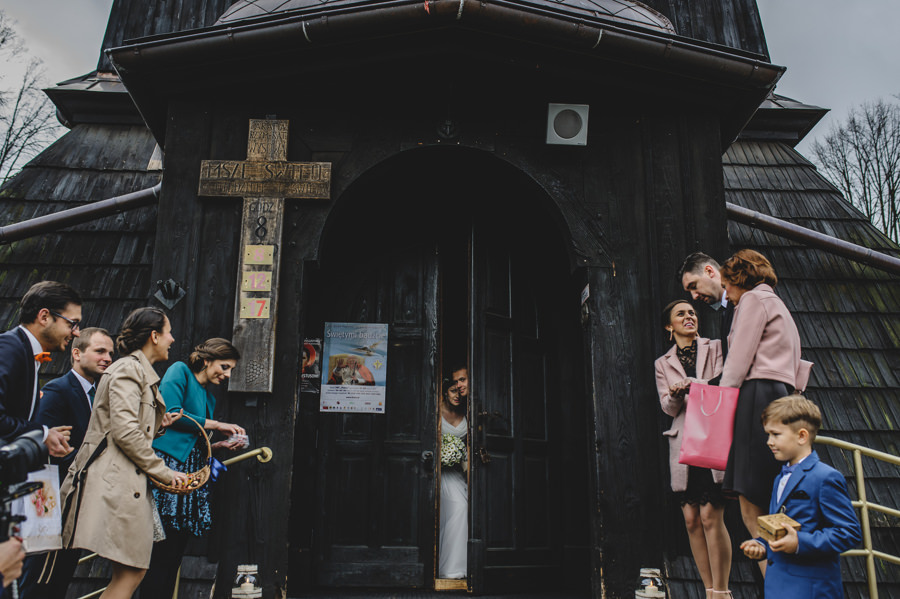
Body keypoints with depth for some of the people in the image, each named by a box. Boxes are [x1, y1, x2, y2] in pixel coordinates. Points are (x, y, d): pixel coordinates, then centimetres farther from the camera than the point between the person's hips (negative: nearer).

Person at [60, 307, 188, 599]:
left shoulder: (141, 372, 23)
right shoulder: (128, 369, -9)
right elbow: (124, 431, -18)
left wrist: (159, 424, 12)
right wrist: (163, 471, -12)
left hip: (128, 481, 10)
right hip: (115, 479, -10)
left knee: (132, 571, 8)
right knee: (129, 574, -8)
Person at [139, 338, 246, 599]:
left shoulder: (209, 398, 25)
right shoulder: (179, 372, 3)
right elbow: (169, 413, -14)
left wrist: (221, 445, 8)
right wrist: (216, 425, -7)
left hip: (191, 475, 8)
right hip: (167, 467, -8)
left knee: (174, 555, 6)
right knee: (162, 552, -10)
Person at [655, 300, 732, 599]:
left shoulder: (715, 348, 11)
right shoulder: (663, 363, 16)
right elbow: (668, 407, 7)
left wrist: (692, 385, -16)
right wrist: (675, 395, -15)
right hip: (683, 443, 3)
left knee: (710, 516, -10)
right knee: (691, 520, 1)